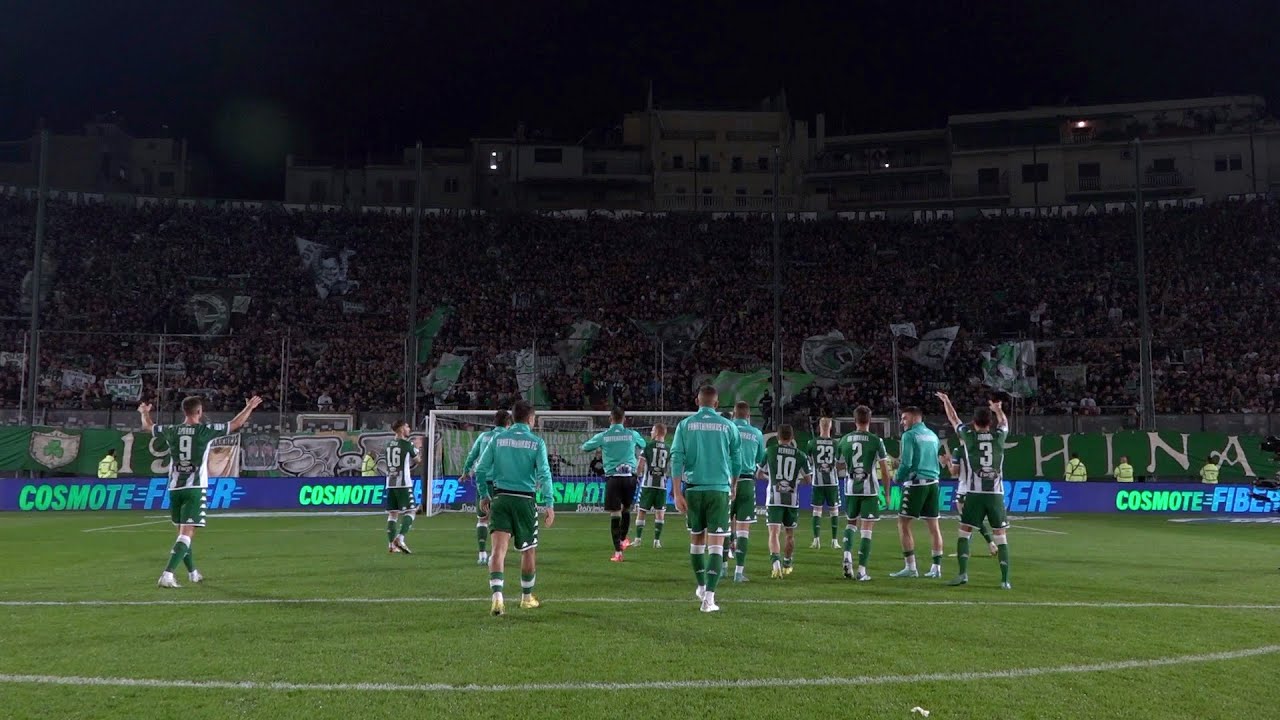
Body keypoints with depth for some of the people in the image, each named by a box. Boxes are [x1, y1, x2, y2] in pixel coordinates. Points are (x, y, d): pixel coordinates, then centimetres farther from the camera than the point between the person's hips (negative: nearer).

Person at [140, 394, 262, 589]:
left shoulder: (171, 431, 5)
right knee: (186, 534, -7)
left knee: (183, 532, 19)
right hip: (194, 489, -5)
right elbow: (235, 424, 6)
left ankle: (193, 573, 32)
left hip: (175, 489, 5)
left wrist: (145, 412, 45)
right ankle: (167, 575, -20)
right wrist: (249, 407, 22)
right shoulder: (206, 430, -5)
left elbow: (147, 427, 24)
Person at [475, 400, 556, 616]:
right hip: (525, 499, -2)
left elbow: (481, 470, 3)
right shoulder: (536, 442, -3)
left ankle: (497, 596, -22)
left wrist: (484, 496, 14)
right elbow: (544, 474, -10)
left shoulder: (498, 439, 5)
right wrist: (549, 503, -8)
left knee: (498, 548, -4)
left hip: (500, 498, 2)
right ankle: (526, 598, 28)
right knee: (528, 551, 14)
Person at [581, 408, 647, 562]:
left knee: (615, 514, -1)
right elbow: (643, 446, 26)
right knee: (626, 509, 21)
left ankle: (618, 551, -5)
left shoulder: (603, 436, 1)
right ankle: (624, 539, 38)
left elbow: (584, 448, 14)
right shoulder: (632, 434, 6)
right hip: (630, 476, 2)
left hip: (613, 477, -2)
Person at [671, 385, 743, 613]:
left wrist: (677, 493, -5)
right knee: (716, 543, -2)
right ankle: (709, 596, -12)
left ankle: (701, 587, 33)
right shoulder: (728, 426, 2)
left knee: (697, 538, 18)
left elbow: (677, 458, -5)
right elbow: (736, 460, 8)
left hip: (693, 489, 2)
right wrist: (733, 487, 25)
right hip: (719, 489, -1)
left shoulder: (685, 425, 1)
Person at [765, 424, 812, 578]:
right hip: (792, 499, 2)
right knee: (790, 534, 18)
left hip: (774, 498, -2)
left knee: (774, 532, -8)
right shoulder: (800, 455, 1)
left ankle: (775, 561, -31)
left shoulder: (770, 451, -2)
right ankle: (786, 565, 30)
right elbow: (807, 479, 10)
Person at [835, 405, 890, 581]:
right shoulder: (876, 440, -6)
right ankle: (862, 570, -1)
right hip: (870, 489, -3)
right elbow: (884, 469, -6)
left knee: (852, 523, 22)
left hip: (850, 489, 3)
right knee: (866, 529, 2)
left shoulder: (844, 440, 3)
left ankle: (847, 557, 2)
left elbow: (839, 467, 14)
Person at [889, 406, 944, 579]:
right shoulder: (933, 435, 14)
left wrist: (897, 477, 4)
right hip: (933, 482, 7)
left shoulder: (910, 435, -8)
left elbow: (906, 463, -14)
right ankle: (936, 567, 11)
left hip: (916, 484, -7)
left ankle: (910, 567, -5)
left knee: (903, 524, -1)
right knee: (933, 526, 9)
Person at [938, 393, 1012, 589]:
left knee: (964, 533, 6)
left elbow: (954, 419, 18)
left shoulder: (968, 435, 0)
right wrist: (998, 409, 49)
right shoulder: (999, 436, 5)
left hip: (974, 493, -2)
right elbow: (1004, 422, 28)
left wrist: (946, 401, 35)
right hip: (996, 494, 2)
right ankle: (1005, 579, 4)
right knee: (1001, 536, 7)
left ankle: (963, 573, -7)